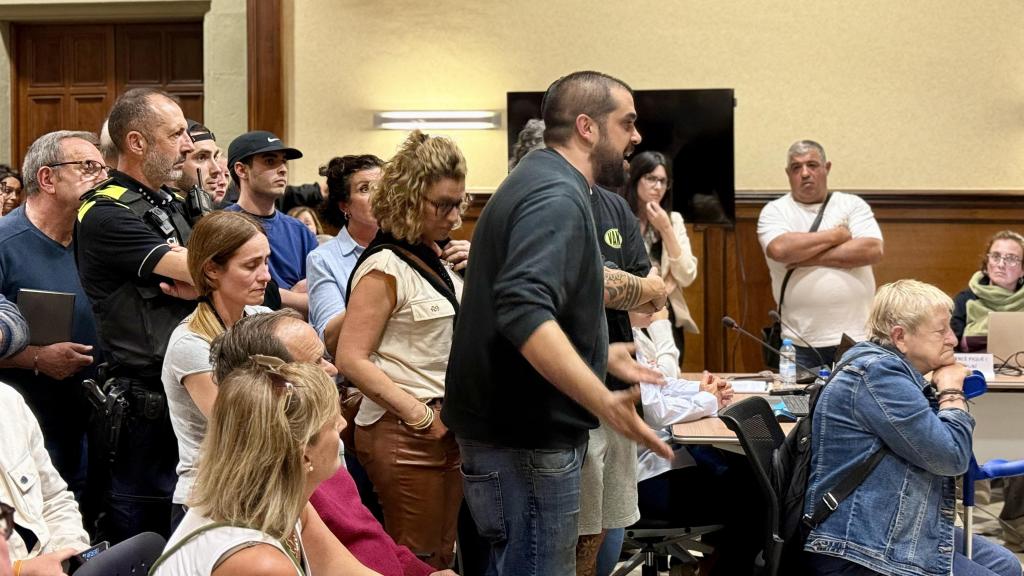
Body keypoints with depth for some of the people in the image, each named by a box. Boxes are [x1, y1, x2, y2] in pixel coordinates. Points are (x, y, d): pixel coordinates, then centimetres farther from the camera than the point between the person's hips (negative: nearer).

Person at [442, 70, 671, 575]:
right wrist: (604, 401, -42)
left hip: (516, 428, 11)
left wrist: (604, 354, 36)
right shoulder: (557, 198, -18)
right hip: (526, 437, -11)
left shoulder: (537, 182, 16)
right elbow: (524, 312, -34)